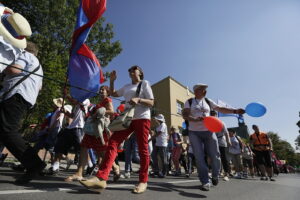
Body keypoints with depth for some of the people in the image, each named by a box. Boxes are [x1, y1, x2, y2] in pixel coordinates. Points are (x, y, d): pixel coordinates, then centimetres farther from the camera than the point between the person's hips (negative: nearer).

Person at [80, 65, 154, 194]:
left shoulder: (145, 83, 9)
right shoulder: (126, 86, 24)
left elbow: (151, 103, 0)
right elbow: (113, 93, 37)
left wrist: (138, 99, -17)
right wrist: (112, 81, 24)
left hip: (142, 118, -5)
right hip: (128, 118, 5)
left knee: (142, 149, -4)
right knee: (113, 142, -11)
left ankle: (143, 181, 6)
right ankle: (101, 178, -16)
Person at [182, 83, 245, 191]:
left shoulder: (208, 101, 12)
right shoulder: (189, 102, 3)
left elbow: (220, 109, 13)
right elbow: (185, 115, -7)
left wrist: (235, 111, 3)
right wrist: (195, 119, -25)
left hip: (208, 131, 3)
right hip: (194, 132, -2)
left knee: (215, 155, 5)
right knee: (199, 158, -4)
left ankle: (215, 176, 32)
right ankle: (205, 182, 8)